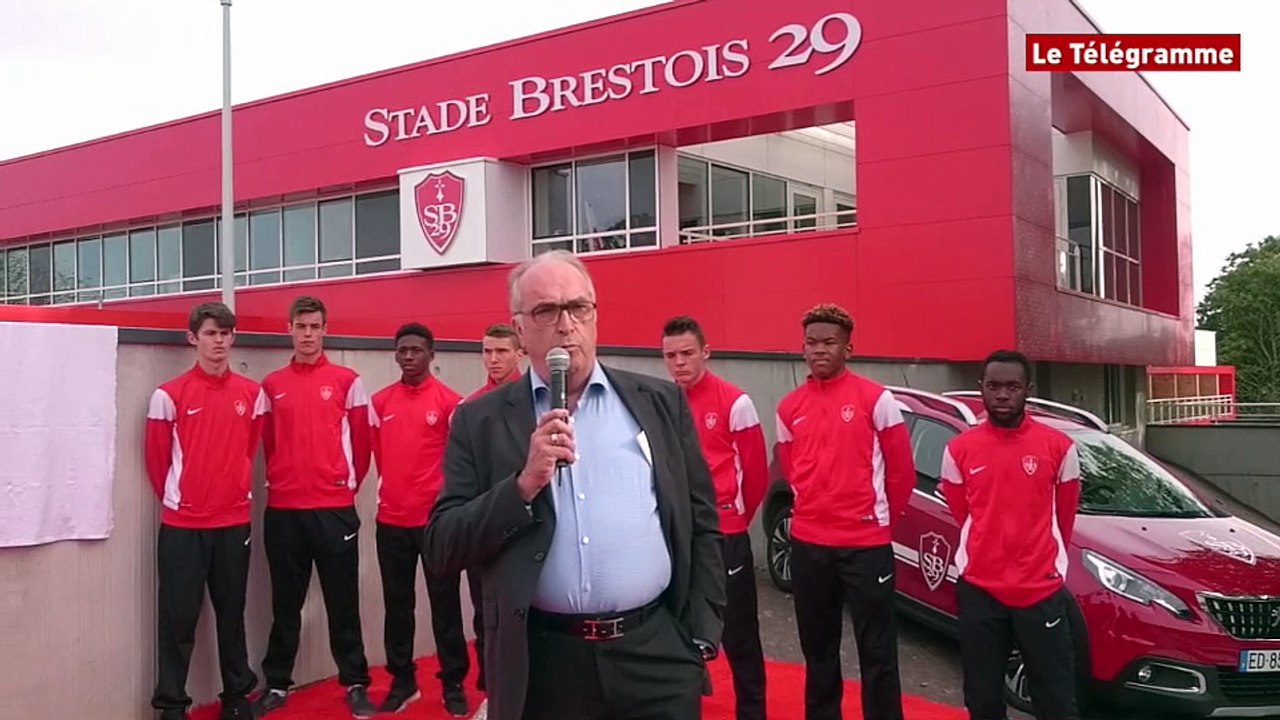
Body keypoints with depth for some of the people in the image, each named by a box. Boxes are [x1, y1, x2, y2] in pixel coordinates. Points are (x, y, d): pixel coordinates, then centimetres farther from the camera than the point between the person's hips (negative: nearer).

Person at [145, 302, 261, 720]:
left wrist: (235, 491, 12)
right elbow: (156, 457, 2)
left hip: (235, 522, 3)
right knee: (179, 617, 3)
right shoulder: (170, 395, -6)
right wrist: (176, 497, 8)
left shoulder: (251, 393, 3)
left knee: (232, 614, 12)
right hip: (182, 525, -3)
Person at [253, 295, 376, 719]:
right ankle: (277, 684, 23)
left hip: (335, 508, -2)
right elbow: (266, 443, 14)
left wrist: (348, 483, 8)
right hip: (283, 510, 2)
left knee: (342, 600, 4)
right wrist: (281, 481, 11)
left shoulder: (347, 381, 1)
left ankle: (355, 684, 14)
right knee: (285, 602, 11)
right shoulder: (272, 385, 7)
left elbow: (361, 442, 5)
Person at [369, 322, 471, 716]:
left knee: (445, 604, 3)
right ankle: (402, 682, 25)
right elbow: (379, 452, 15)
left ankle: (453, 685, 14)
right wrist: (396, 489, 12)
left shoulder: (449, 400, -5)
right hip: (391, 520, 4)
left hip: (436, 518, -3)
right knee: (397, 605, 12)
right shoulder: (380, 401, 6)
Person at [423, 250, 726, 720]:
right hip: (542, 662, 0)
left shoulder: (660, 403, 5)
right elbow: (441, 551, -3)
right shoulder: (481, 421, 1)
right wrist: (525, 484, -15)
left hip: (656, 651, 1)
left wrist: (701, 637, 4)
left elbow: (701, 524, 8)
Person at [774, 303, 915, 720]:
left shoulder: (876, 399, -6)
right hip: (807, 544, 4)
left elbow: (901, 469, 0)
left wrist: (882, 519, 7)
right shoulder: (789, 408, 6)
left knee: (877, 651, 2)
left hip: (866, 544, -4)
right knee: (817, 647, 16)